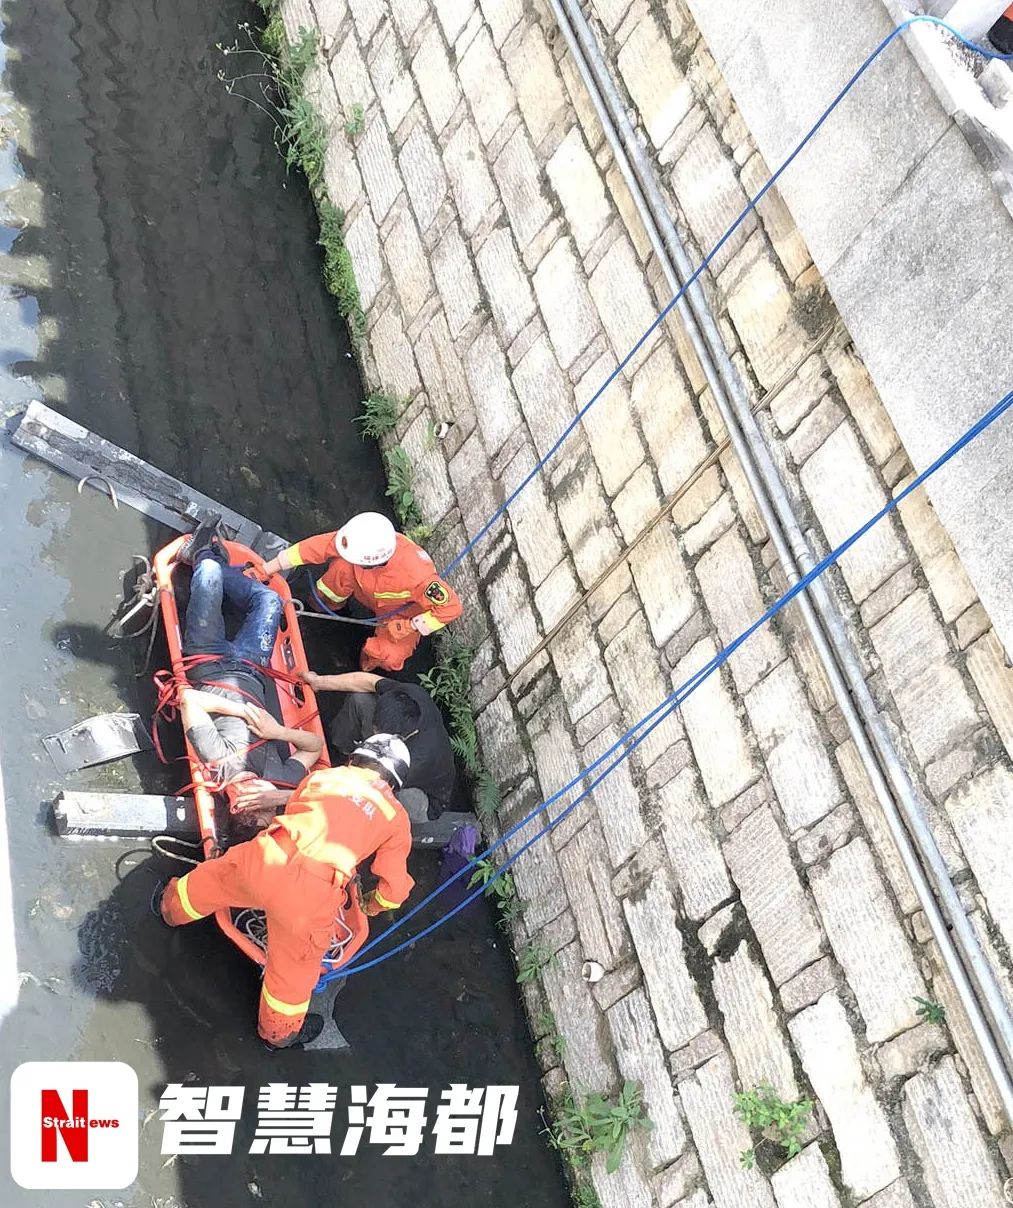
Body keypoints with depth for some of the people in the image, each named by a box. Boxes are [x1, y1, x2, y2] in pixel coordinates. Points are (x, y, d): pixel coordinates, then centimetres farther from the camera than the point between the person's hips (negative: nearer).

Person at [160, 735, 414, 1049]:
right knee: (294, 966, 24)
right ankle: (280, 1032, 49)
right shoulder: (396, 817, 15)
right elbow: (394, 888, 14)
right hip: (311, 894, -2)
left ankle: (173, 907, 65)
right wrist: (373, 906, 36)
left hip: (265, 858, 3)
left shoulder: (320, 775, 20)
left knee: (213, 878, 36)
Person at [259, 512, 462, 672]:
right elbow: (315, 546, -24)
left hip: (404, 612, -3)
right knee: (342, 566, -25)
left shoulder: (415, 575, -45)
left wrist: (411, 627, -26)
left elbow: (451, 607, -34)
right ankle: (327, 601, 8)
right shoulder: (360, 540, -33)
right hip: (370, 591, 3)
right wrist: (266, 569, -22)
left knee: (388, 659, -24)